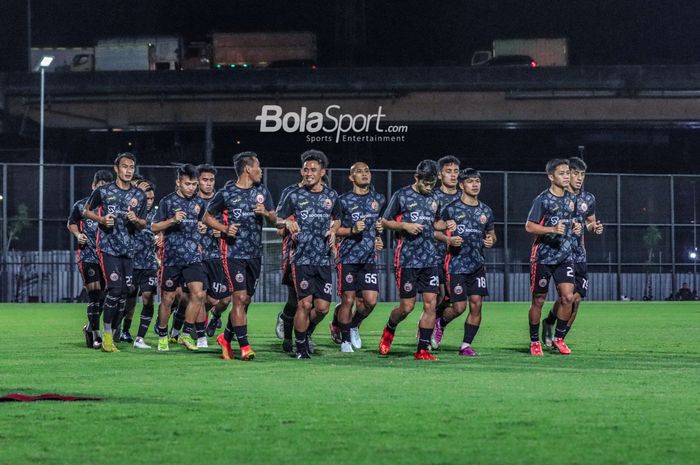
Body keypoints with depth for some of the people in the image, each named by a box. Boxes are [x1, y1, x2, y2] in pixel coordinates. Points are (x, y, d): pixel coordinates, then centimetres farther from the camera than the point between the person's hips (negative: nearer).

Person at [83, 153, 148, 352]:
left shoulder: (139, 195, 10)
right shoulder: (103, 191, -2)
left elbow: (143, 224, 17)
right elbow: (86, 211, 10)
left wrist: (136, 220, -6)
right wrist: (101, 219, -9)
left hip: (128, 249, 5)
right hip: (108, 246, -5)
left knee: (125, 291, 1)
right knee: (115, 288, -16)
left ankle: (111, 333, 13)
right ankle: (107, 334, -6)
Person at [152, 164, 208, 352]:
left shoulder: (200, 202, 10)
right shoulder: (168, 201, -3)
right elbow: (154, 227, -2)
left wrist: (202, 228, 5)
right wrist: (172, 220, -17)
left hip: (193, 257, 3)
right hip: (172, 257, -3)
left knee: (198, 293, -14)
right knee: (167, 299, 4)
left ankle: (186, 334, -1)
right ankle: (162, 336, 22)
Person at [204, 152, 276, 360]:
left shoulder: (262, 191, 11)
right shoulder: (226, 193, -3)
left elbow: (274, 218, 16)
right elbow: (207, 217, 7)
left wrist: (266, 213, -6)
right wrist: (224, 228, -10)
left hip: (255, 254, 6)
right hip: (234, 252, -5)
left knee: (245, 300, 8)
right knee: (240, 297, -13)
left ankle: (226, 338, 25)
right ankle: (244, 346, -12)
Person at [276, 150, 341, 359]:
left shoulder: (331, 196, 10)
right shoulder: (295, 196, 2)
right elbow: (278, 219, 7)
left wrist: (333, 230, 5)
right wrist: (287, 223, -15)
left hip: (324, 260, 3)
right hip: (302, 258, -3)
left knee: (322, 307, -1)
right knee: (305, 303, -9)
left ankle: (305, 332, 27)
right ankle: (300, 346, 6)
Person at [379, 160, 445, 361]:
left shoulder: (433, 199, 15)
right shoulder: (402, 195, 0)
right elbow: (385, 221, 4)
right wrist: (405, 226, -12)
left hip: (429, 259, 5)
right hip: (407, 259, -5)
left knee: (431, 304, -4)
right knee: (407, 306, -3)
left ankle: (423, 350, 1)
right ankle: (389, 330, 28)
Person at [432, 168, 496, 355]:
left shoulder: (486, 211, 11)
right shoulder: (451, 209, -4)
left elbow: (491, 233, 23)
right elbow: (435, 231, 2)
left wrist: (491, 240, 0)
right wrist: (448, 239, -17)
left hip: (477, 264, 4)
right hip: (456, 264, -4)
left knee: (476, 304, -4)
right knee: (459, 307, -7)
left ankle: (466, 345, 6)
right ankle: (440, 323, 25)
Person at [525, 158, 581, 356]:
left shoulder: (571, 199, 11)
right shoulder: (542, 200, -9)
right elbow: (529, 226, -12)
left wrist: (575, 227, 6)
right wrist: (552, 229, -24)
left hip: (565, 256, 5)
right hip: (543, 256, -5)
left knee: (568, 297, -9)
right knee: (538, 300, 3)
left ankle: (558, 338, 6)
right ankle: (534, 341, 16)